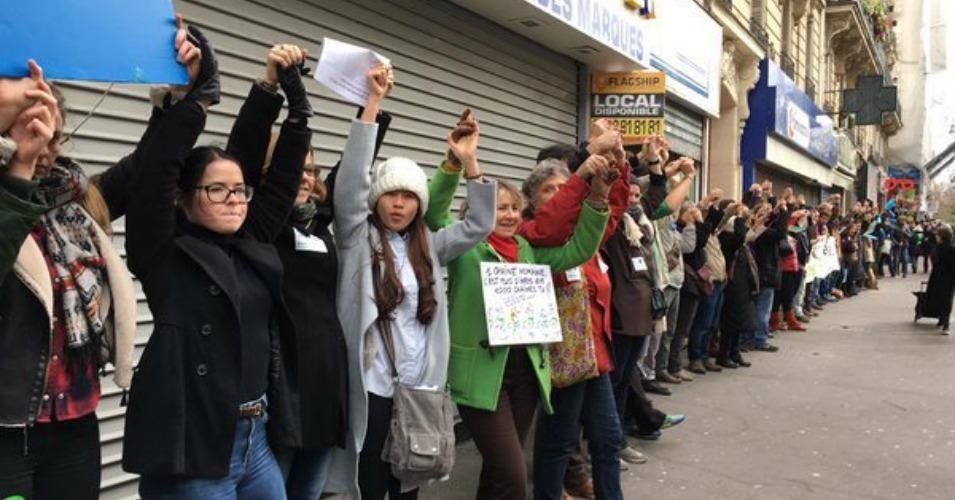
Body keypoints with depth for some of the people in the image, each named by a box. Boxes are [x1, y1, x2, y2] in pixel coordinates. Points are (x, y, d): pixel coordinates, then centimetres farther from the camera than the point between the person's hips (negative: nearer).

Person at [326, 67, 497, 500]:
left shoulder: (428, 246, 9)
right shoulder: (357, 238, -3)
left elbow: (480, 225, 5)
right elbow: (350, 179, -14)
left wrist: (469, 162, -3)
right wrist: (373, 103, -17)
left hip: (421, 387, 4)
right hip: (373, 388, -4)